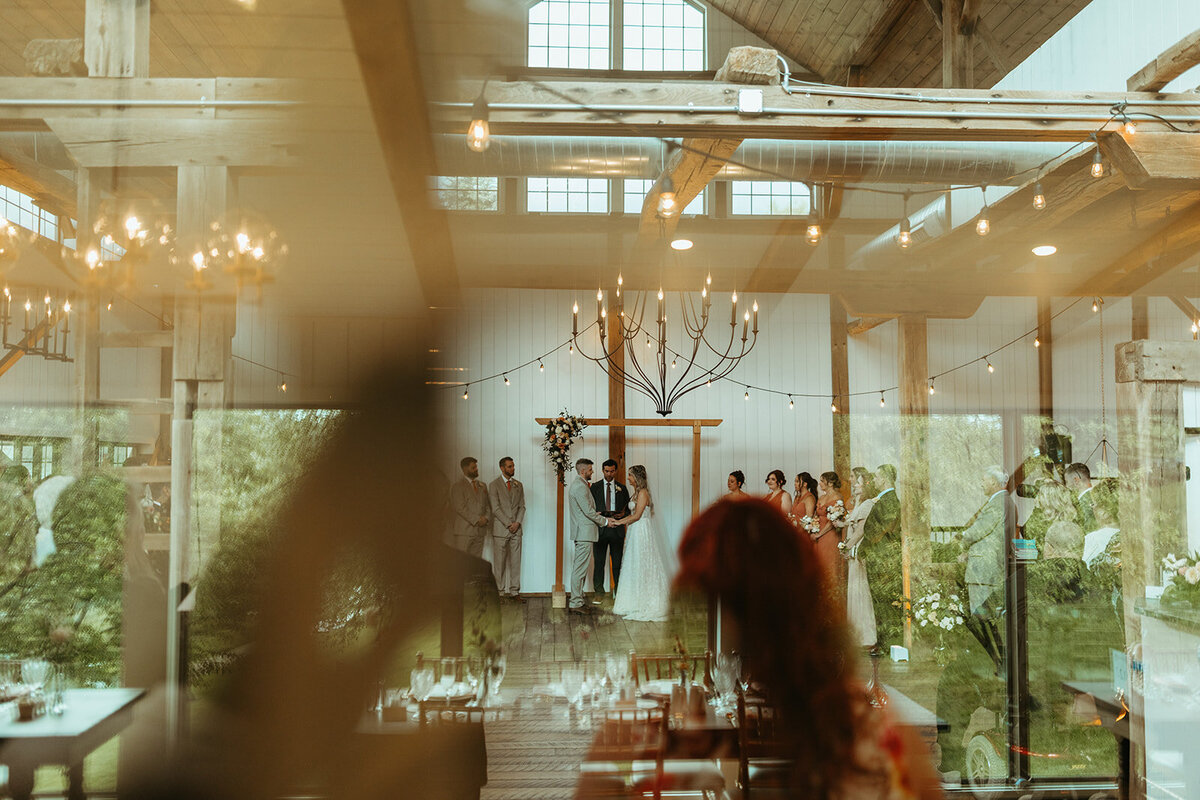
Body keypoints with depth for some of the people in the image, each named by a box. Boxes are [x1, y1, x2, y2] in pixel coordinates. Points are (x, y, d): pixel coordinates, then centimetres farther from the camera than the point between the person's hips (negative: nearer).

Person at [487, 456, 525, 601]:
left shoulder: (518, 485, 14)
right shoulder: (494, 485, -1)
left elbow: (522, 506, 11)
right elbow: (495, 508, -7)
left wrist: (517, 522, -4)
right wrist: (508, 524, -11)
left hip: (516, 529, 4)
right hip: (500, 529, -4)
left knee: (515, 561, 4)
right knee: (499, 562, -2)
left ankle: (514, 591, 10)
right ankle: (500, 592, 4)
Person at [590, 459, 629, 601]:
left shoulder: (622, 488, 11)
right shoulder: (595, 487, 7)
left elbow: (628, 508, 13)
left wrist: (622, 514, -9)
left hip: (617, 530, 1)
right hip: (600, 529, -1)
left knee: (618, 563, 6)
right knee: (599, 562, 1)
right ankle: (599, 592, 10)